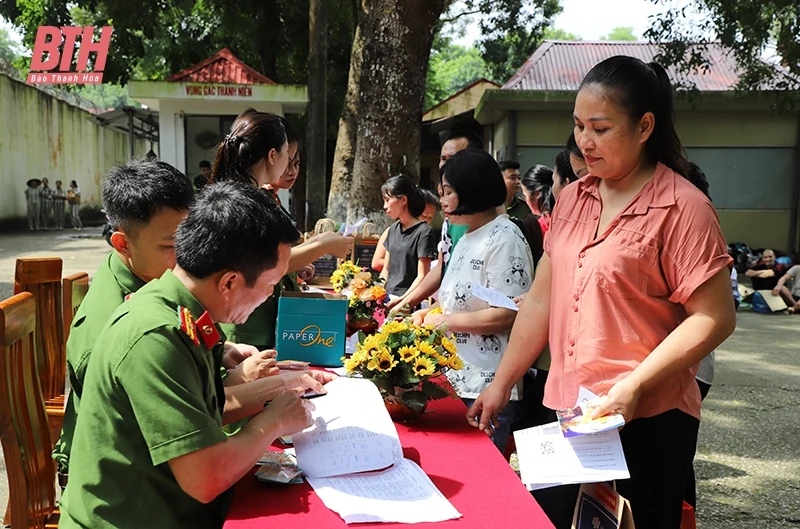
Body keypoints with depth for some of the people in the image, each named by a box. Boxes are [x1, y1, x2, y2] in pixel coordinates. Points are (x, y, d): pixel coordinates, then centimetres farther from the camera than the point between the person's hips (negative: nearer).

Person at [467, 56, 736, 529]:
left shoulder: (681, 207, -11)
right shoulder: (574, 198, 7)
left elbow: (714, 318, -14)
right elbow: (542, 299, 10)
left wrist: (633, 386, -21)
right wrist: (501, 384, 9)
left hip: (646, 423, -6)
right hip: (564, 411, 6)